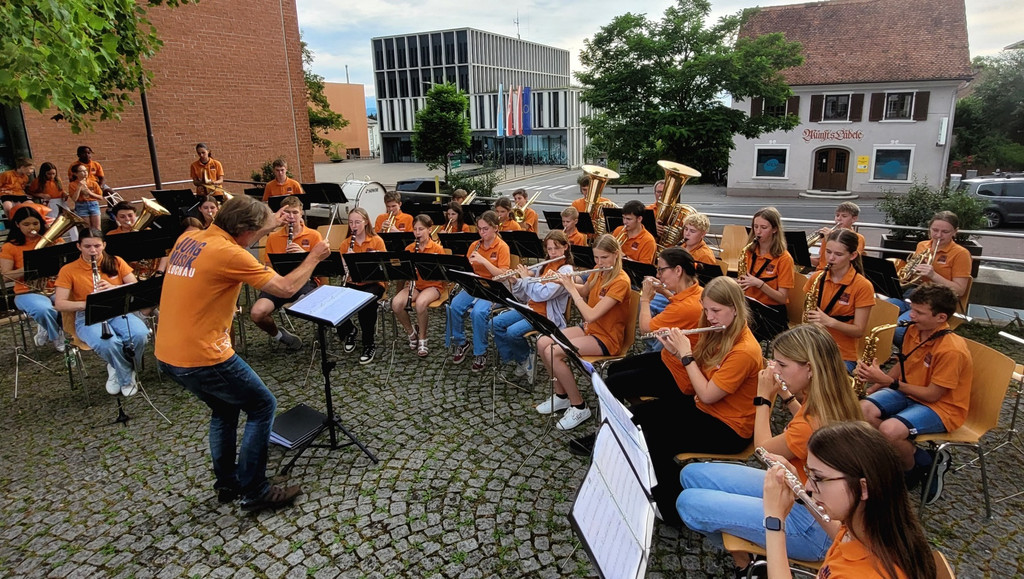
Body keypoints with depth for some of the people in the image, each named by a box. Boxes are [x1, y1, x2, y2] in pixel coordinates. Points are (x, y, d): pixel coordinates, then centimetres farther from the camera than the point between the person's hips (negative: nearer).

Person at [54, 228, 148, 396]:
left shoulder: (116, 262, 9)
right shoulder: (68, 270, 3)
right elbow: (59, 304, -5)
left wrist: (113, 288, -16)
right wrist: (87, 303, -24)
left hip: (118, 312, 2)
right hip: (88, 317, -2)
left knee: (140, 335, -32)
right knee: (108, 343, -37)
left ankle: (118, 370, 0)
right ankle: (127, 378, -7)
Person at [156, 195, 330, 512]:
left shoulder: (187, 239, 6)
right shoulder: (227, 254, -19)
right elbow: (285, 288, -16)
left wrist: (268, 226, 24)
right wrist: (314, 257, -2)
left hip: (168, 355, 9)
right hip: (203, 358, -9)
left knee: (224, 409, 26)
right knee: (262, 406, 8)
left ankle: (226, 484, 36)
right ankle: (254, 491, 13)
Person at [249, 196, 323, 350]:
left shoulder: (313, 235, 4)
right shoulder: (273, 237, 12)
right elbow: (268, 266, 15)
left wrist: (304, 253, -18)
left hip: (305, 280, -2)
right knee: (256, 314, -24)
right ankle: (278, 335, 10)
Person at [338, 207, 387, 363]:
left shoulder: (377, 241, -2)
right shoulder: (345, 244, 6)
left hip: (373, 282, -3)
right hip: (352, 283, 3)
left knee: (366, 304, -35)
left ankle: (369, 344, -15)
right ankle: (350, 330, 7)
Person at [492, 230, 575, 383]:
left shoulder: (566, 270, -12)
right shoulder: (546, 266, 14)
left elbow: (543, 294, -25)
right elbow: (528, 295, 14)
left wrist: (527, 278, -13)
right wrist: (516, 282, -2)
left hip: (547, 315, -8)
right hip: (531, 308, 8)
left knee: (512, 332, -26)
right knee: (496, 323, -5)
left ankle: (526, 357, 3)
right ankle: (513, 358, 7)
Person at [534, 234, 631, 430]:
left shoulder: (620, 282, -23)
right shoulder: (598, 272, 1)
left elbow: (591, 315, -29)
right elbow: (584, 291, 20)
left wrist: (572, 289, -21)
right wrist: (565, 282, 2)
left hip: (606, 338, -8)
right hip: (589, 329, 8)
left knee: (552, 352, -23)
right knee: (542, 343, -6)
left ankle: (579, 407, -8)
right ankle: (561, 396, 10)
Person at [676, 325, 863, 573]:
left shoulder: (815, 422, -31)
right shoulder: (831, 401, -5)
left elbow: (764, 449, -11)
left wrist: (764, 398, -4)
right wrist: (787, 397, 6)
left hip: (810, 527, -9)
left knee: (688, 502, -14)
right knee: (692, 473, 6)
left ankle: (742, 561, 15)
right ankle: (740, 553, 16)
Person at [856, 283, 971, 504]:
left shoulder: (952, 350, -25)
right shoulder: (913, 331, -2)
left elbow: (932, 395, -22)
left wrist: (888, 382, -27)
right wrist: (873, 387, -1)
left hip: (942, 406, -8)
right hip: (909, 392, 8)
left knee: (889, 430, -33)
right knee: (862, 409, -18)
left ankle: (913, 468, 2)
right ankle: (921, 458, -3)